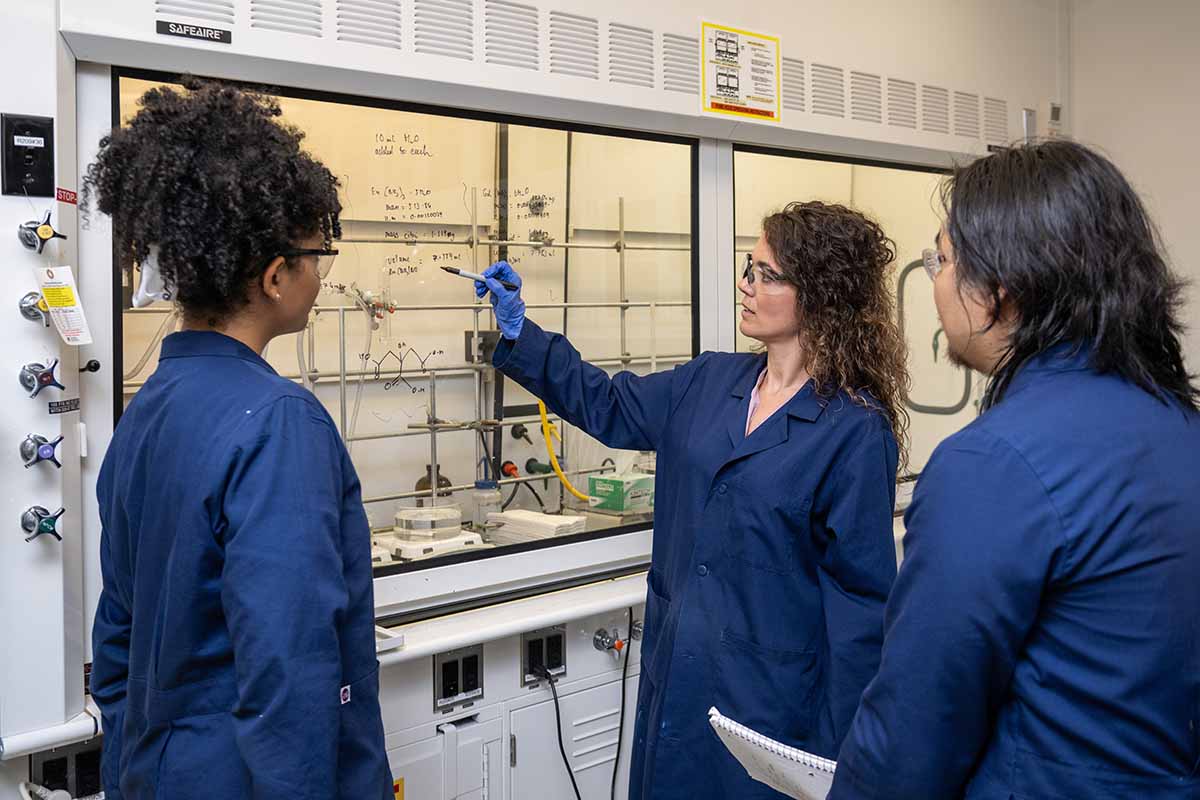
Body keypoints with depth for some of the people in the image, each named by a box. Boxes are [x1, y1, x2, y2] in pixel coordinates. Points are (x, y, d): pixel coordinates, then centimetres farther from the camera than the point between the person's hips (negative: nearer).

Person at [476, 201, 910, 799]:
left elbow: (860, 596, -14)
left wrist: (836, 752, -12)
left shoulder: (857, 430, -16)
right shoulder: (711, 381, 2)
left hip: (769, 701, -6)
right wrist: (517, 331, 8)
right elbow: (608, 407, 16)